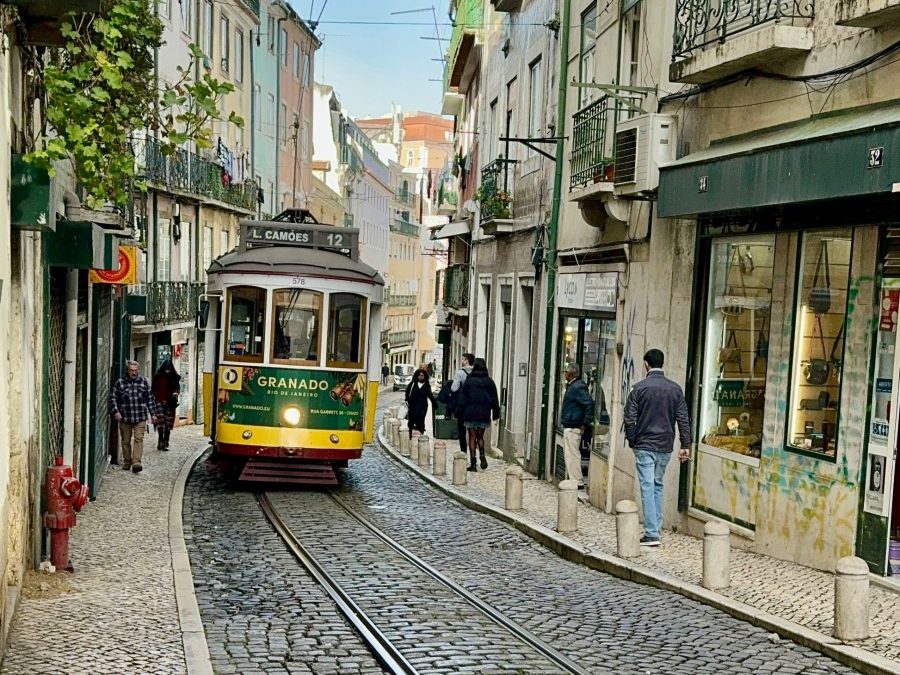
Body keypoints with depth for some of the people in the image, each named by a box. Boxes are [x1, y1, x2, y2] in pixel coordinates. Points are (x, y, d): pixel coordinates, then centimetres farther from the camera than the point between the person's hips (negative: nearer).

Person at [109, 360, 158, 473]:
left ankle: (136, 462, -17)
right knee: (126, 441, 9)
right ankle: (127, 462, 21)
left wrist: (153, 413, 10)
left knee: (139, 439, -11)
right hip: (125, 418, 0)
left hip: (140, 418, 0)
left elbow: (150, 398, 12)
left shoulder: (144, 382, 6)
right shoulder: (119, 382, 1)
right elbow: (113, 398, 4)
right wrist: (115, 411, -8)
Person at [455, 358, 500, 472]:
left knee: (472, 437, 4)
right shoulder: (489, 382, 1)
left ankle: (472, 463, 1)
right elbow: (495, 399, 7)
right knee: (480, 436, 17)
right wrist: (496, 413, 15)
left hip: (470, 413, -2)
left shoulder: (469, 381, -6)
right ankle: (482, 454, -9)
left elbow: (462, 398, -5)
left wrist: (459, 413, 0)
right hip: (484, 414, 2)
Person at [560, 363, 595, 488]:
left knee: (572, 455, -7)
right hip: (569, 427, 11)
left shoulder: (578, 387, -18)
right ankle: (570, 479, 24)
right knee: (569, 454, 16)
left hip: (573, 428, -11)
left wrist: (586, 423, -20)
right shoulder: (572, 386, 14)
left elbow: (589, 404, -25)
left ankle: (577, 481, -3)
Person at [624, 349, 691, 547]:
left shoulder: (639, 388, -8)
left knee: (648, 487, -2)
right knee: (658, 486, 16)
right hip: (665, 446, 4)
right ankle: (656, 529, 18)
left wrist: (632, 441, 5)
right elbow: (683, 419, 2)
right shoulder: (675, 389, 3)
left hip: (644, 445, -4)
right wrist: (685, 445, 6)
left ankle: (651, 534, -5)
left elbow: (630, 418, -8)